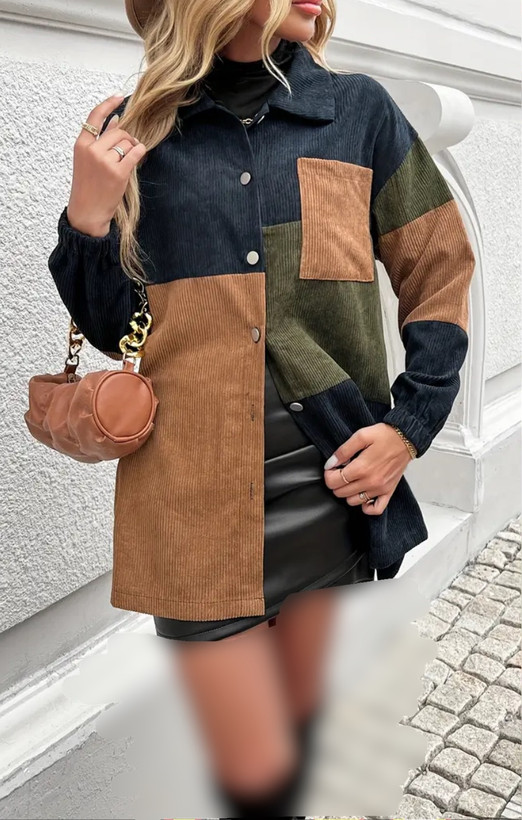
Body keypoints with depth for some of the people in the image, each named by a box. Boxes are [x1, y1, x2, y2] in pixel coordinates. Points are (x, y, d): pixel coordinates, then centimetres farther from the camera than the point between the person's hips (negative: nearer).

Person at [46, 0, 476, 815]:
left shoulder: (359, 111, 3)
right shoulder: (137, 128, 2)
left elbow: (442, 274, 8)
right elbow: (111, 329, 7)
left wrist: (410, 426, -2)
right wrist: (88, 217, -10)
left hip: (326, 481, 2)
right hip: (194, 494, -1)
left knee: (298, 718, 19)